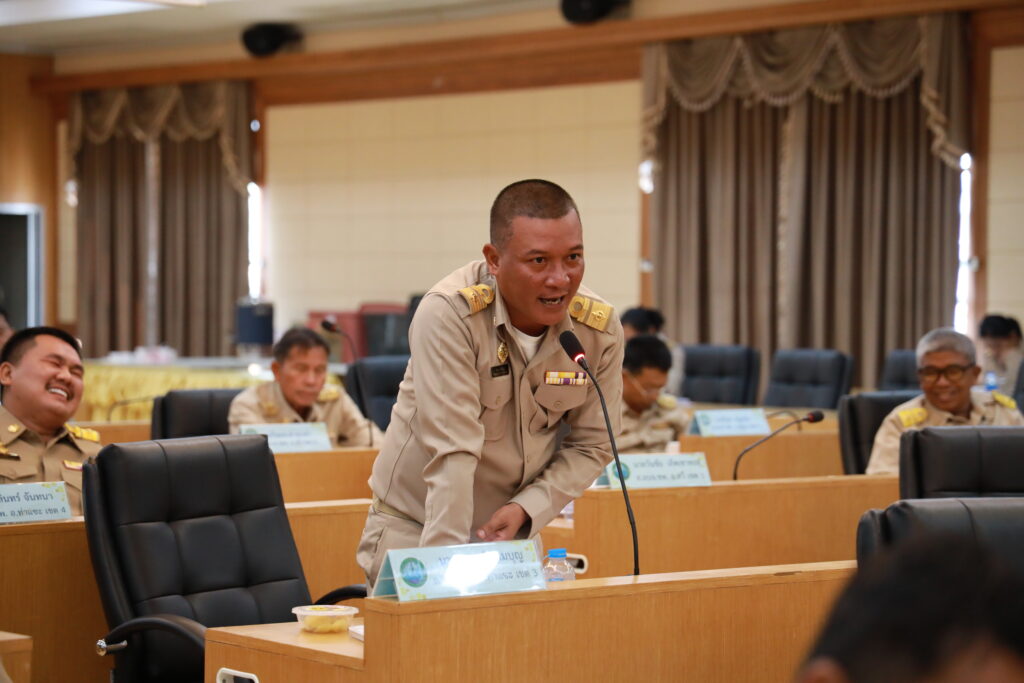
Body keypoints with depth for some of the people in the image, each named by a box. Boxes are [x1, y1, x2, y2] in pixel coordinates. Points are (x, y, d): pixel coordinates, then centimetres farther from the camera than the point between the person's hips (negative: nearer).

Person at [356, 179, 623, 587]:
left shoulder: (600, 330, -10)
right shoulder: (449, 314, -24)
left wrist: (526, 509, -15)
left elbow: (591, 446, -1)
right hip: (416, 528, -3)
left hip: (511, 529, 4)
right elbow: (453, 452, -28)